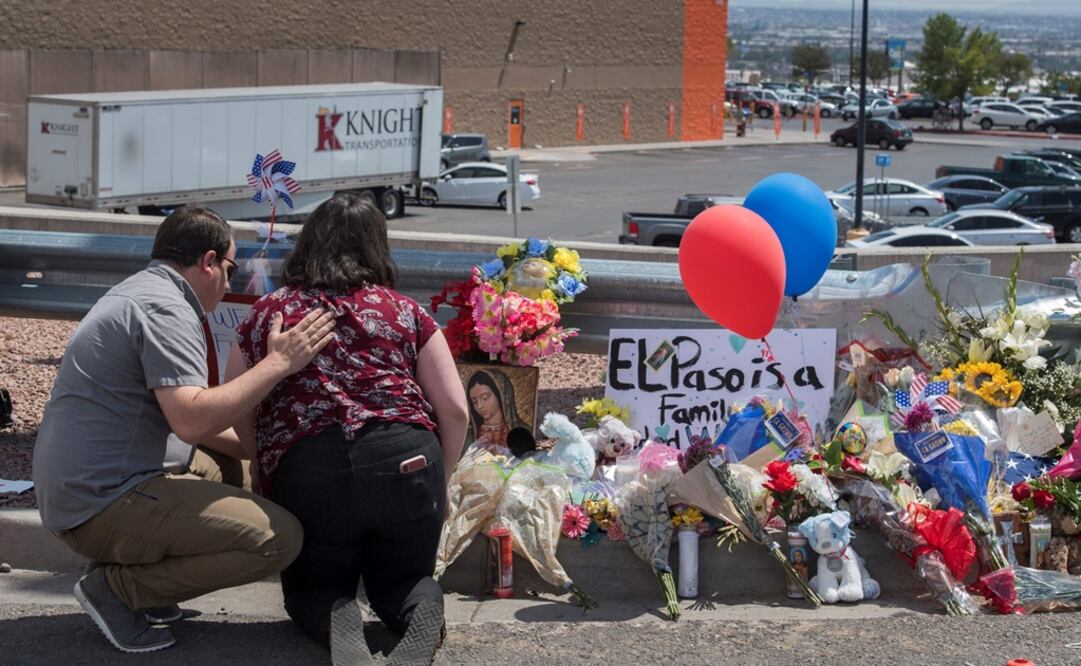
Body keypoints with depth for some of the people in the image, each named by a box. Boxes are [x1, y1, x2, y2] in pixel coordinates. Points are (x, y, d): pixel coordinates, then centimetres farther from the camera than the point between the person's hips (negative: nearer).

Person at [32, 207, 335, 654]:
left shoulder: (136, 293, 20)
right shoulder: (166, 308, -13)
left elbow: (179, 412, 26)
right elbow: (190, 420, -25)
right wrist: (278, 363, -19)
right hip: (105, 504, -10)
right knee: (279, 538, -15)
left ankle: (126, 573, 9)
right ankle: (118, 587, -9)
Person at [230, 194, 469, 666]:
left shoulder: (266, 315, 15)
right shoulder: (405, 312, 15)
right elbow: (455, 410, 9)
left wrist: (268, 470, 28)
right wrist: (437, 484, 22)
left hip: (306, 471, -1)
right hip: (406, 462, 1)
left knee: (312, 586, 25)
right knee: (402, 579, 27)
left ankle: (336, 621, -11)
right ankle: (421, 612, -9)